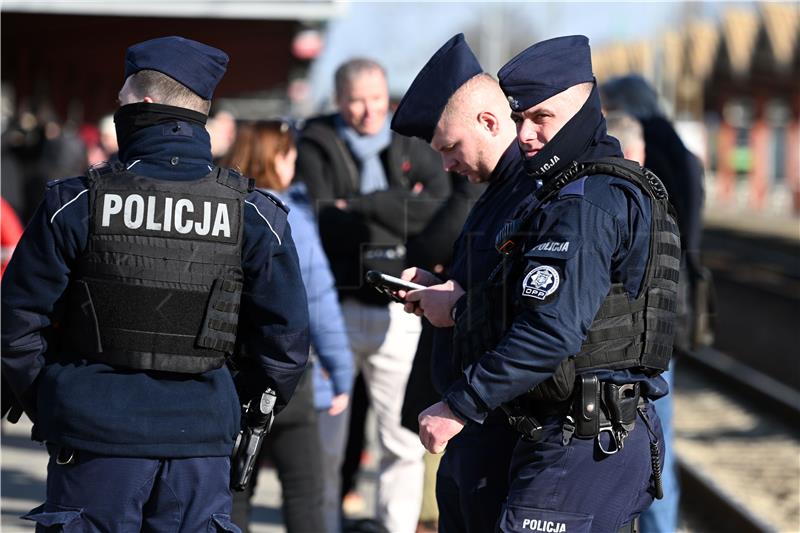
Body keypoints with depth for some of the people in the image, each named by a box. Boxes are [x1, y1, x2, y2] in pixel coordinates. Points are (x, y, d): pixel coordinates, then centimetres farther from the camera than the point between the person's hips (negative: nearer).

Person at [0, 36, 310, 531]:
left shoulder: (77, 203, -6)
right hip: (200, 437, 2)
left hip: (95, 435, -2)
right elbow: (287, 335, 2)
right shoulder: (254, 214, -1)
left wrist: (45, 405, 13)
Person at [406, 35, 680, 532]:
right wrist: (463, 305, 10)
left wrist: (460, 406, -17)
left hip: (579, 448, -11)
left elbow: (550, 332, -24)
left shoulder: (582, 206, -16)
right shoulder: (620, 190, 17)